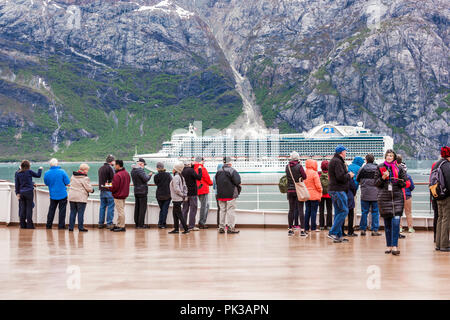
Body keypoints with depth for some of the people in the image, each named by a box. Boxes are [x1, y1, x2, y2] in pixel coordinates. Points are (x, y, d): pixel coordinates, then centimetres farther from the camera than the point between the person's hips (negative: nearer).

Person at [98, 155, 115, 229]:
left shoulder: (100, 168, 14)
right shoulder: (110, 168, -11)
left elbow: (101, 179, 15)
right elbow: (113, 179, -14)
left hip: (102, 190, 8)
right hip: (109, 190, -8)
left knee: (102, 206, 12)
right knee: (110, 207, -2)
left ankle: (101, 223, 15)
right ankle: (109, 223, -2)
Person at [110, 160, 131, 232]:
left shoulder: (117, 175, -22)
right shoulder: (126, 173, 7)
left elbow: (115, 186, -21)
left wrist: (109, 188, -2)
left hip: (118, 196, -9)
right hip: (124, 194, 9)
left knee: (120, 211, -3)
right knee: (121, 210, 15)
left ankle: (122, 227, 1)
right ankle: (119, 225, 22)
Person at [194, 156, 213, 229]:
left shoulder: (194, 169, 10)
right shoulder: (202, 169, -13)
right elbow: (207, 178, -13)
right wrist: (211, 183, 6)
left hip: (198, 190, 8)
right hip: (203, 190, -8)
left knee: (206, 205, 18)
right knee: (203, 206, -2)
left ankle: (202, 222, 18)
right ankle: (201, 223, -1)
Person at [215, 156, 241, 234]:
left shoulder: (218, 172, 8)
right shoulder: (232, 171, -11)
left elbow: (217, 182, 11)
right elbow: (237, 181, -17)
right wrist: (238, 186, 2)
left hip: (220, 195, 6)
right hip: (230, 195, -6)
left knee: (222, 210, 13)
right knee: (231, 211, -1)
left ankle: (221, 227, 14)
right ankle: (231, 228, -2)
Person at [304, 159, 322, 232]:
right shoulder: (314, 173, -13)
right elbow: (318, 185, -13)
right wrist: (320, 192, 1)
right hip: (314, 195, -6)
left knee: (307, 211, 10)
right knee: (314, 211, 0)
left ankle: (306, 227, 12)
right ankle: (313, 227, 2)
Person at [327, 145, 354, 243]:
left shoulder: (333, 161, 19)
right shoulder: (338, 162, -14)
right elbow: (341, 177, -22)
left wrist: (347, 174, 10)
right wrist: (349, 175, -5)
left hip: (333, 190, 11)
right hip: (338, 190, -11)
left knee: (338, 212, 11)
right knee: (344, 211, -9)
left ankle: (338, 235, 12)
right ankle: (332, 232, -13)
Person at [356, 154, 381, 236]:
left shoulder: (362, 169, -2)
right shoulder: (377, 169, -3)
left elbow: (357, 180, 6)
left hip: (365, 194, 1)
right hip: (375, 194, -1)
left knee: (364, 212, 8)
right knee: (375, 212, 5)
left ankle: (362, 229, 10)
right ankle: (374, 230, 3)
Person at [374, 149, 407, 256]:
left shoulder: (399, 168, 8)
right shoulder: (379, 167, 8)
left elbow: (404, 183, 11)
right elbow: (376, 183, 6)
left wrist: (400, 182, -11)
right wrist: (383, 177, -11)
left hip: (397, 197, -1)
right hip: (384, 197, 1)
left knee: (396, 221, -11)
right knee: (387, 223, 5)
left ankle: (394, 246, -10)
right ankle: (389, 246, 13)